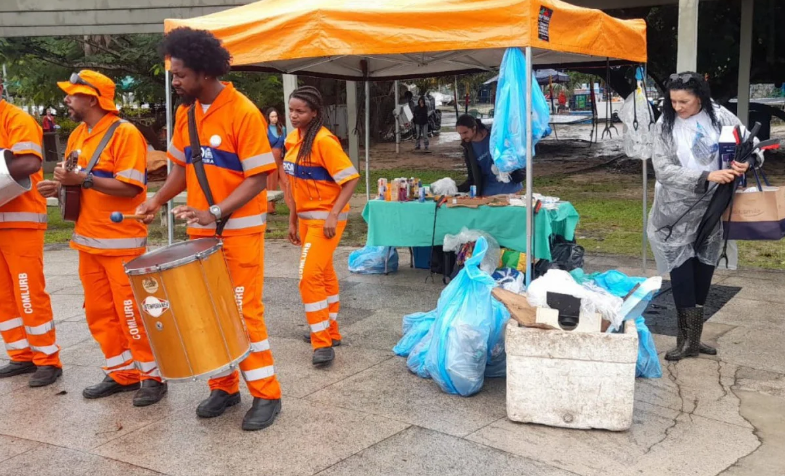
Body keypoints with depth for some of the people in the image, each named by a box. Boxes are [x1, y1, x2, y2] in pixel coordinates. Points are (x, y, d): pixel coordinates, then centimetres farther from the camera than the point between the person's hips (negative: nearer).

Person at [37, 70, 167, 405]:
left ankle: (152, 376, 11)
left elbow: (129, 187, -20)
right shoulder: (77, 135, 12)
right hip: (88, 240, 8)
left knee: (130, 312, -3)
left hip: (121, 242, -8)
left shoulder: (125, 133, -13)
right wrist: (59, 186, -1)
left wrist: (83, 179, -25)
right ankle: (122, 373, 24)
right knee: (99, 313, 12)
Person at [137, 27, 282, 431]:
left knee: (244, 311, -3)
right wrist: (157, 201, 2)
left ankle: (266, 395, 8)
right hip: (200, 229, 7)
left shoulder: (243, 113, -16)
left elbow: (257, 178, -17)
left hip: (239, 229, -7)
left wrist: (215, 212, -26)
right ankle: (224, 387, 24)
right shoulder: (185, 113, 7)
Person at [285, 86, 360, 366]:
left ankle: (323, 343, -4)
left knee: (310, 276, -12)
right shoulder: (293, 139, 6)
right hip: (307, 217, 9)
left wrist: (333, 214, -25)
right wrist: (293, 220, 15)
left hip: (325, 218, -9)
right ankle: (330, 332, 29)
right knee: (324, 273, 17)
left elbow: (351, 179, -21)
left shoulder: (324, 140, -19)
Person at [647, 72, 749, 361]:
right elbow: (663, 170, -16)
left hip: (711, 209, 3)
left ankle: (693, 337, 25)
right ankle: (687, 339, 7)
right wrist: (707, 177, -26)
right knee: (681, 270, -4)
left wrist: (745, 161, -20)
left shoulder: (719, 117, -5)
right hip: (677, 211, -2)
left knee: (704, 268, 11)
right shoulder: (666, 124, -9)